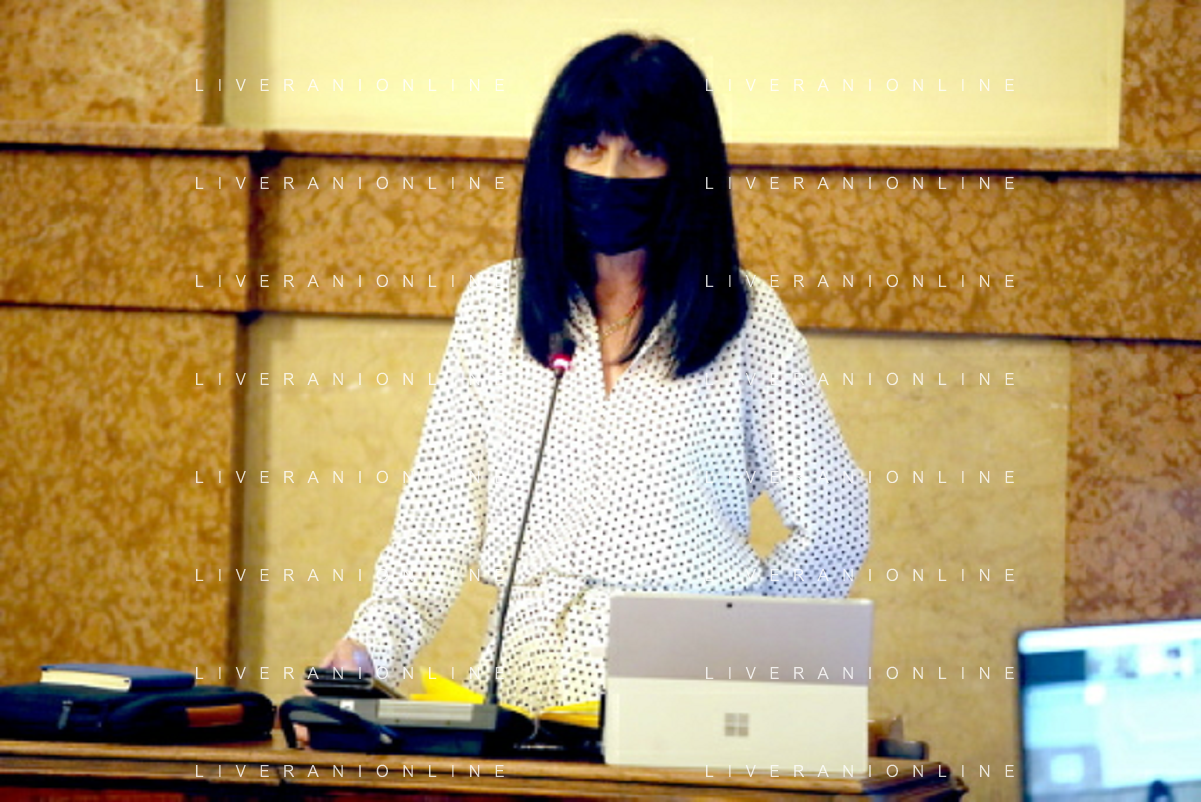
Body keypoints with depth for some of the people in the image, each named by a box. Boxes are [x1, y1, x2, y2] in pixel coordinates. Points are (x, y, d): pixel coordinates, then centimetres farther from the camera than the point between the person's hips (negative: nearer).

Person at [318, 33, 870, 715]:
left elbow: (833, 525, 8)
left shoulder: (746, 318, 4)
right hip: (526, 671, 2)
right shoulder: (495, 303, 12)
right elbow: (444, 509, 10)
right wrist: (374, 641, -5)